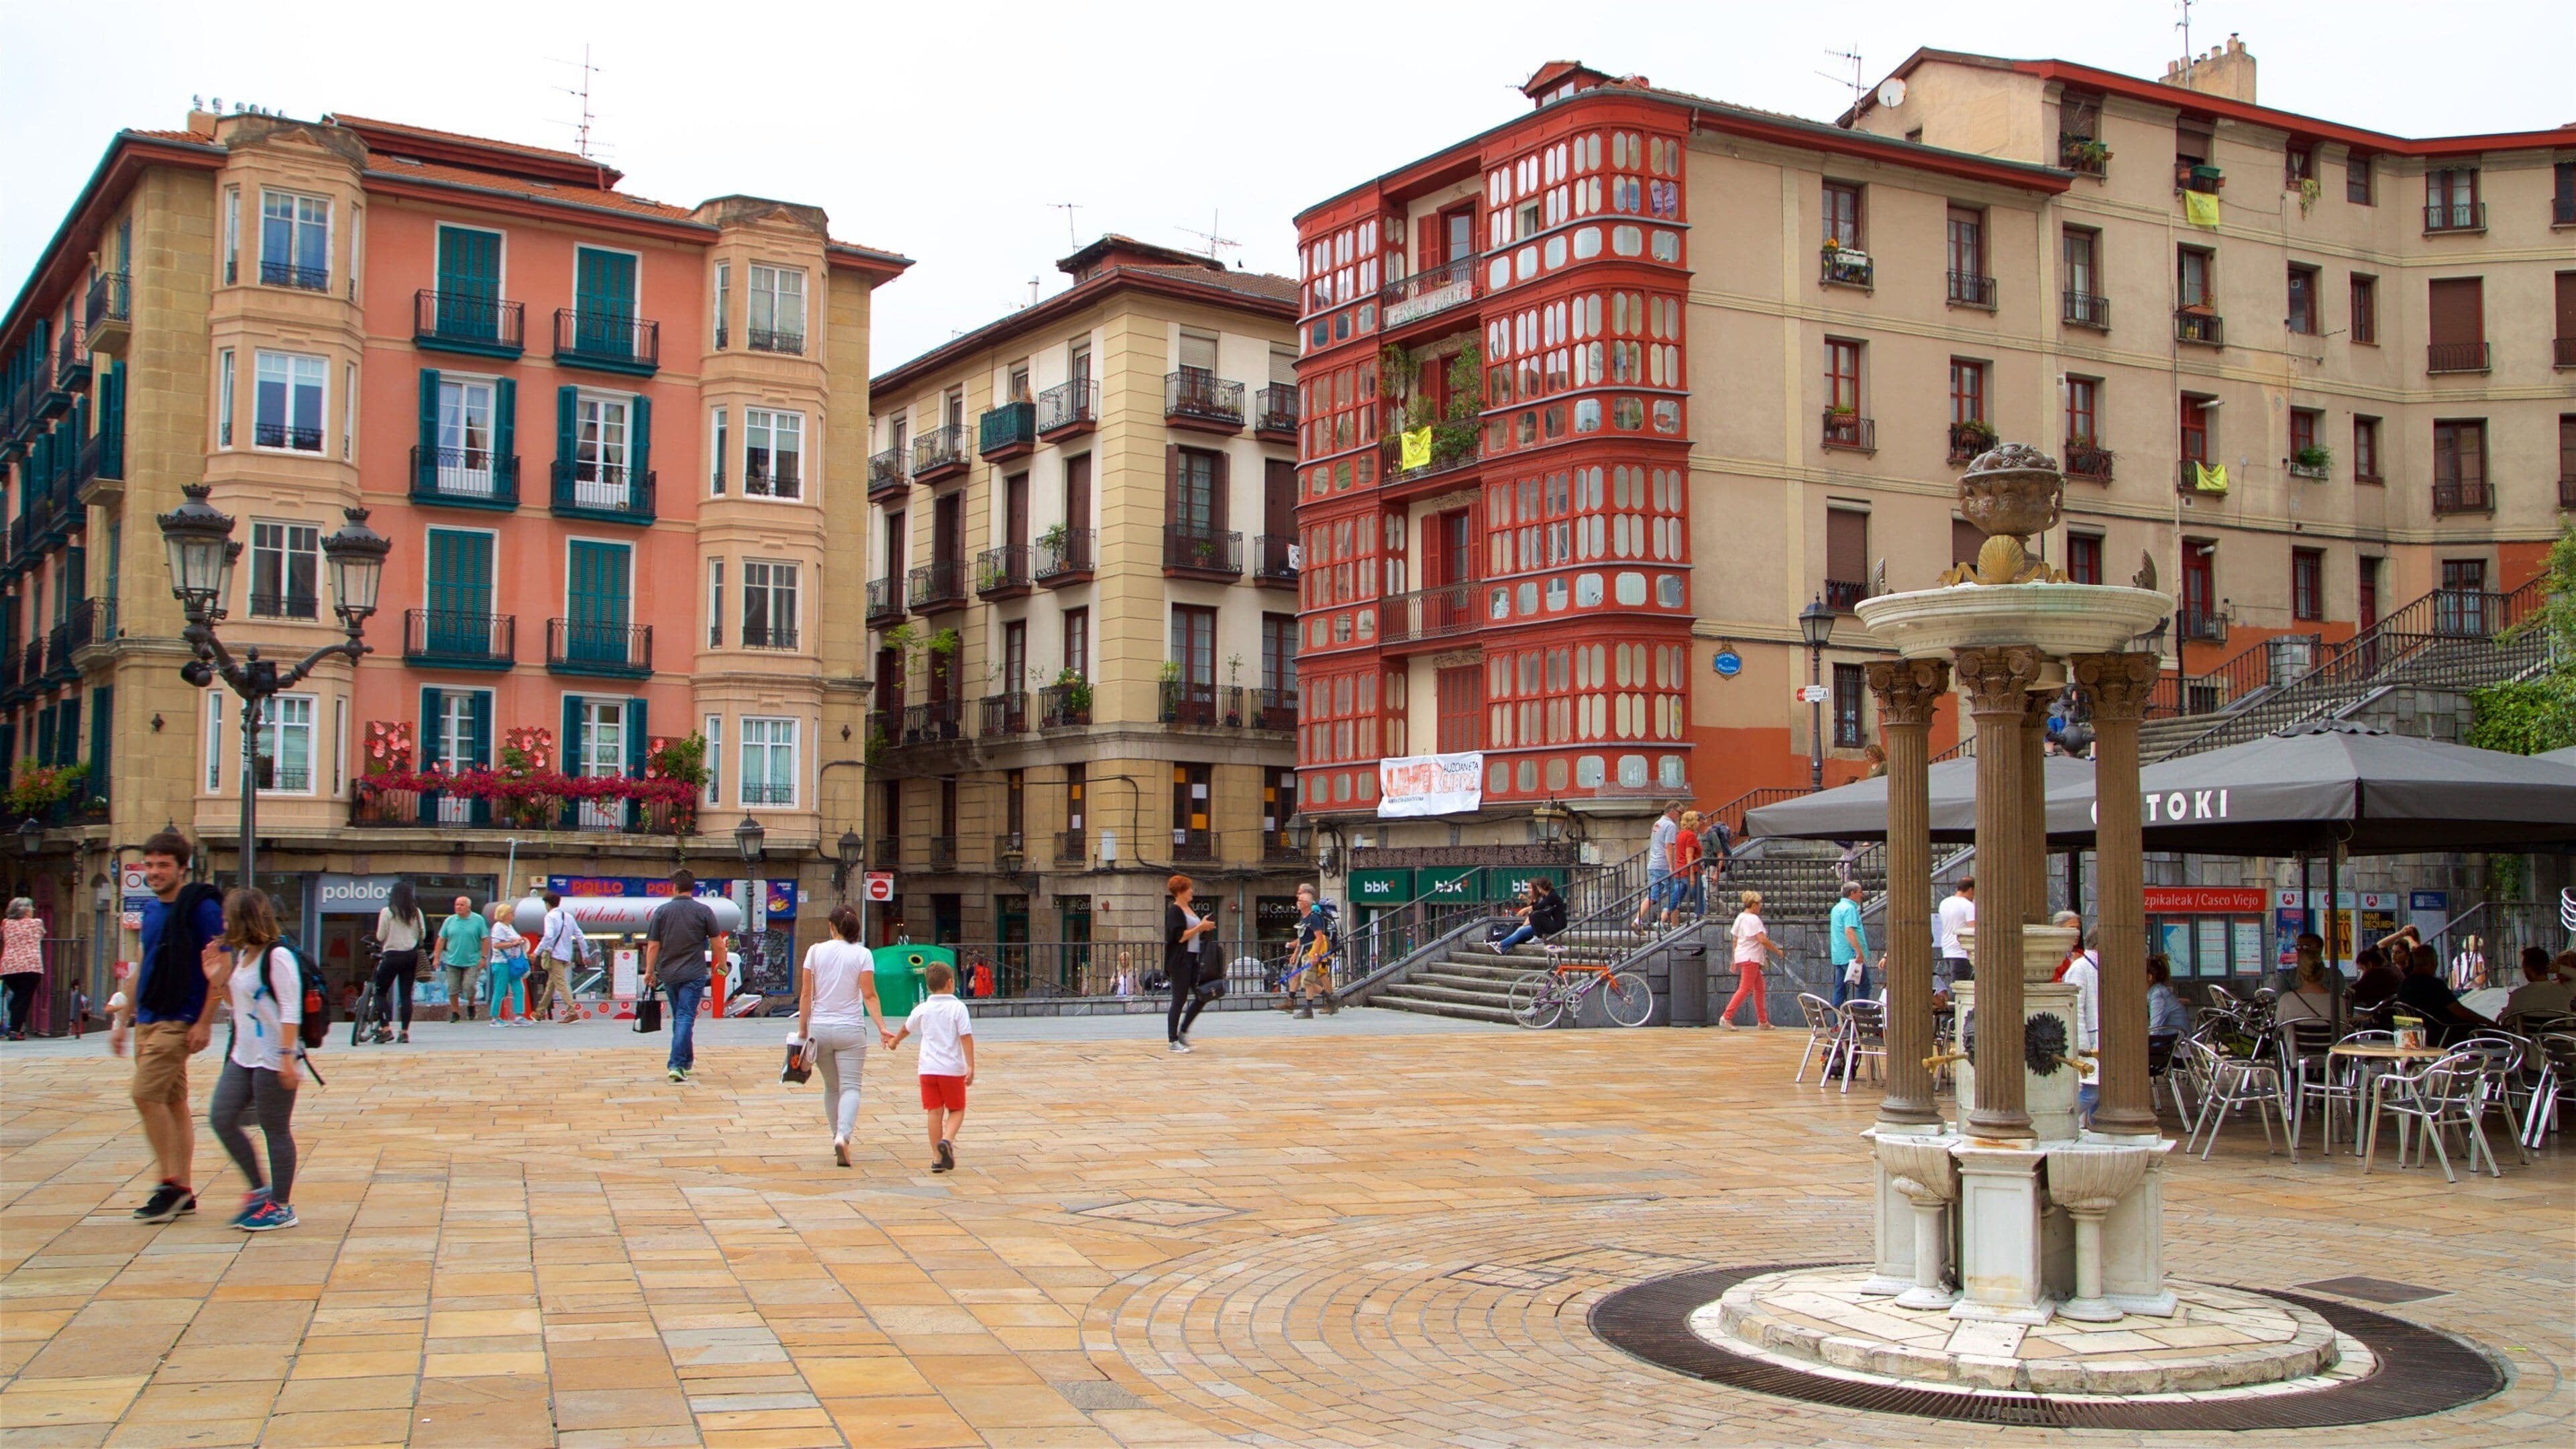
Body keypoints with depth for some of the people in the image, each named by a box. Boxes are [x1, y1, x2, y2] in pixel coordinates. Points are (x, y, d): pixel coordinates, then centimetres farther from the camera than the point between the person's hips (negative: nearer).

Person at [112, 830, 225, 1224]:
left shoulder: (201, 907, -10)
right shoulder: (151, 909, 13)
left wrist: (205, 1023, -18)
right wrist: (122, 1020, 21)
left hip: (178, 1021, -8)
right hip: (147, 1020, 8)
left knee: (147, 1094, -15)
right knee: (173, 1102, 9)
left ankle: (170, 1185, -6)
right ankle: (183, 1192, 13)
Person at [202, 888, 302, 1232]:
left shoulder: (277, 956, -14)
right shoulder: (241, 955, 13)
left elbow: (290, 1009, -18)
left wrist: (287, 1056, -23)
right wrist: (219, 978, 6)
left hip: (272, 1059, -9)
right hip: (243, 1057, 9)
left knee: (275, 1131, -1)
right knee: (221, 1119, 7)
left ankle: (282, 1206, 9)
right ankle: (260, 1190, 19)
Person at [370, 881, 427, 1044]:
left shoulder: (387, 912, -8)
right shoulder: (416, 912, 2)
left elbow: (380, 937, -6)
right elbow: (423, 934, 6)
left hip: (392, 955, -4)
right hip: (411, 956, 4)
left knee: (381, 992, 6)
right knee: (406, 994, 7)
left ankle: (386, 1029, -5)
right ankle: (405, 1032, 4)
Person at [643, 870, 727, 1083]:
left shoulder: (661, 911, 0)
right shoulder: (703, 911, -3)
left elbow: (652, 946, -1)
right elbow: (718, 944, -2)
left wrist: (649, 971, 8)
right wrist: (721, 965, 14)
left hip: (668, 974, 3)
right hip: (694, 974, -3)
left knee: (679, 1017, 18)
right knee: (686, 1017, -6)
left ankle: (686, 1061, 28)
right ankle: (677, 1064, -18)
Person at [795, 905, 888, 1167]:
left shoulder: (816, 951, 1)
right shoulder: (862, 954, -3)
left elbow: (806, 993, 1)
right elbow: (869, 995, -9)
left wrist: (802, 1028, 8)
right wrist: (881, 1027, -9)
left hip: (820, 1028, 2)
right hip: (851, 1030, -2)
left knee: (831, 1087, 16)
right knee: (850, 1086, -3)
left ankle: (837, 1137, 20)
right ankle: (843, 1136, -24)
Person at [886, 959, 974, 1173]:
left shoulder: (923, 1009, 7)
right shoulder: (958, 1007, -6)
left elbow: (906, 1029, 24)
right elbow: (966, 1037, -13)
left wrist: (895, 1041, 46)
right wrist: (970, 1067, -12)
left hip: (928, 1068, 3)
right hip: (953, 1068, -3)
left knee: (935, 1112, 7)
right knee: (957, 1110, 9)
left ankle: (937, 1157, 5)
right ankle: (947, 1140, -17)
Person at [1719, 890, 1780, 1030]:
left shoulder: (1740, 917, 14)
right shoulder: (1754, 919, -14)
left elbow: (1735, 940, 18)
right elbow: (1762, 940, -21)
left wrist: (1734, 960, 22)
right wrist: (1777, 951, -9)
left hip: (1742, 957, 10)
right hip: (1750, 958, -10)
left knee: (1759, 988, 13)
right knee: (1745, 988, -10)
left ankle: (1762, 1021, 16)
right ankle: (1726, 1017, -14)